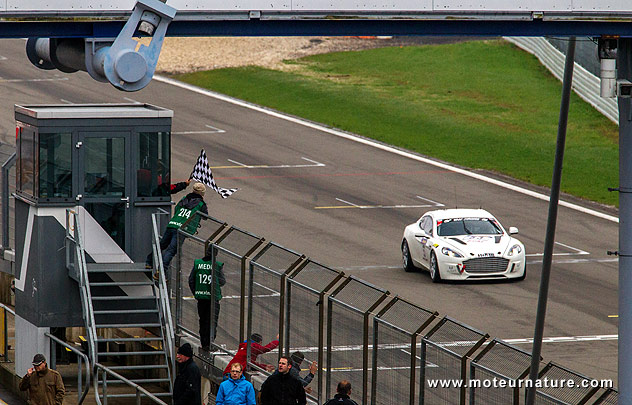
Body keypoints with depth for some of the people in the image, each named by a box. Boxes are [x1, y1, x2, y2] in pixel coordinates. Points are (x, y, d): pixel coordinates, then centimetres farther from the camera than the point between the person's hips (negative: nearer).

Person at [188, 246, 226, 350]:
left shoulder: (197, 263, -1)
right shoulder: (218, 265, -11)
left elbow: (191, 280, 3)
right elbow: (222, 282, -2)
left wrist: (195, 293, 13)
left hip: (201, 296, 3)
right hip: (213, 297, -3)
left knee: (203, 321, 15)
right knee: (212, 321, 3)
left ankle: (204, 344, 19)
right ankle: (209, 343, -8)